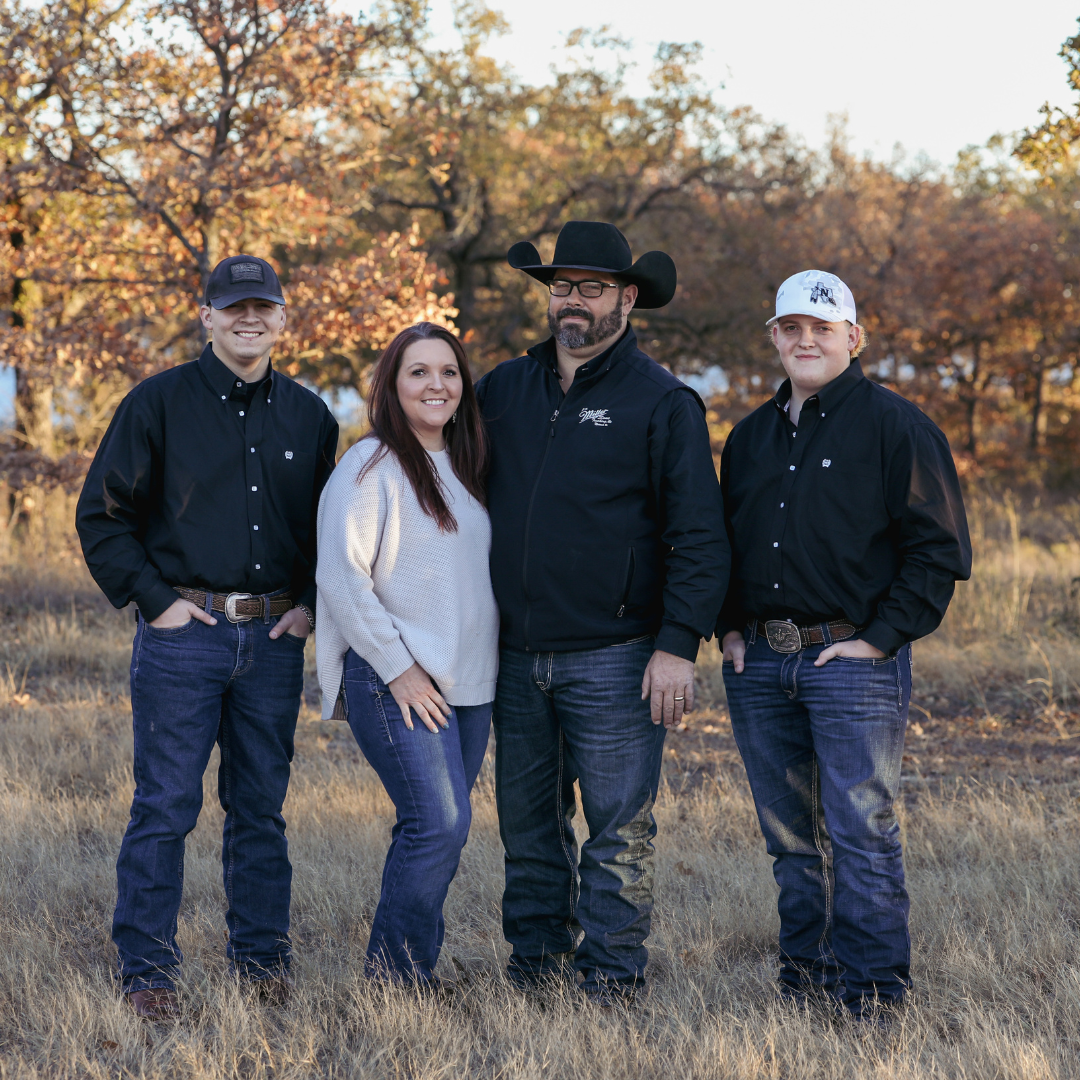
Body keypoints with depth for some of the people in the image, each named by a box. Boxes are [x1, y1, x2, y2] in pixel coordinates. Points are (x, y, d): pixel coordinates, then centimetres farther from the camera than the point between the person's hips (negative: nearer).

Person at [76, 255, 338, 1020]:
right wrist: (153, 599, -7)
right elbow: (103, 514, 0)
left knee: (262, 806, 10)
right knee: (166, 806, -3)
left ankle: (262, 957, 20)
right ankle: (147, 969, 4)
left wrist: (311, 603, 8)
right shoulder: (160, 403, -2)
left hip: (274, 639, 4)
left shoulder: (309, 417, 11)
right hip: (183, 634, -3)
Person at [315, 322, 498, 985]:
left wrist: (487, 663, 13)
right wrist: (398, 667, -14)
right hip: (396, 680, -7)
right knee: (439, 824, -14)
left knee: (443, 828, 6)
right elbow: (342, 576, -13)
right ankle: (393, 974, -1)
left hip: (470, 681, 7)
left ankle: (416, 965, 16)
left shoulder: (466, 469, 15)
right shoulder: (372, 465, -8)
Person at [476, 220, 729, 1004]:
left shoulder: (663, 403, -3)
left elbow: (699, 536, -6)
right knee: (527, 818, 11)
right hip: (517, 654, 5)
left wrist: (679, 646, -14)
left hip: (613, 656, -5)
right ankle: (537, 955, 22)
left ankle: (612, 971, 5)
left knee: (618, 823, -2)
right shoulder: (504, 389, 11)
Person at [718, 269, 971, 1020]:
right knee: (791, 836, 11)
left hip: (854, 658, -6)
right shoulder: (752, 437, 16)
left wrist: (882, 638, -11)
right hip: (759, 663, 6)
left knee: (861, 831, -7)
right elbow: (724, 540, 25)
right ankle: (806, 974, 20)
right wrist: (729, 627, 10)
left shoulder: (895, 425, -3)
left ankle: (874, 988, 1)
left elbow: (938, 548, -6)